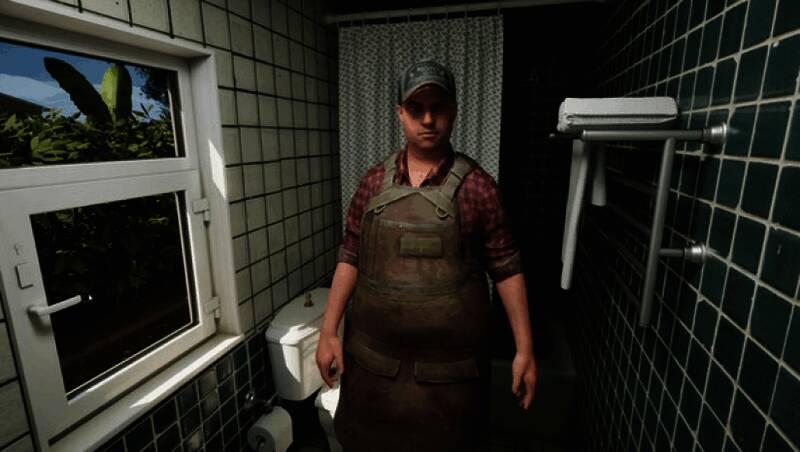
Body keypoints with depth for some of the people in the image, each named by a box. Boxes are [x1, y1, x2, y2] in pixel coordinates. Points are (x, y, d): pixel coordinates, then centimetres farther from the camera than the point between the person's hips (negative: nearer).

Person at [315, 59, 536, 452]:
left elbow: (506, 267, -5)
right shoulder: (374, 181, 0)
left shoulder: (476, 185, -8)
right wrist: (328, 331, -1)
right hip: (372, 359, 3)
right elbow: (350, 257, 2)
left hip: (448, 366, -2)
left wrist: (524, 349, -5)